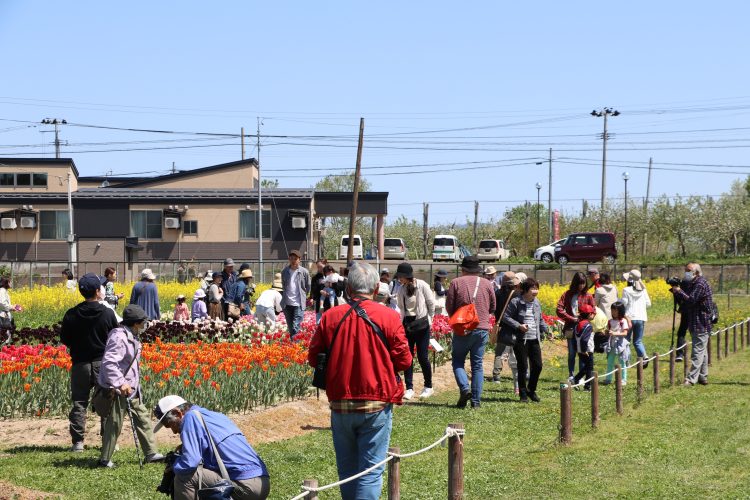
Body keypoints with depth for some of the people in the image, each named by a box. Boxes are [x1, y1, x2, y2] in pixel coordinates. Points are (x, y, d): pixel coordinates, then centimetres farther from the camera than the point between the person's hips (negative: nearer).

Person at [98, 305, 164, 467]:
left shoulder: (131, 337, 11)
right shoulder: (119, 337, -21)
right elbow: (108, 362, -30)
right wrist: (120, 383, -33)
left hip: (131, 389, 10)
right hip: (118, 390, -10)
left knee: (142, 417, 13)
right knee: (114, 425, -2)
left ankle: (151, 453, 21)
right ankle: (104, 459, 8)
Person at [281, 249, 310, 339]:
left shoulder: (304, 272, -3)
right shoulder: (284, 271, 6)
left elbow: (308, 287, 9)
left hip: (299, 304, -4)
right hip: (287, 303, 4)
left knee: (296, 327, -13)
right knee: (290, 327, 11)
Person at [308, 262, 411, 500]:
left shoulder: (330, 317, -2)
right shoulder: (389, 317, -8)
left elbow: (313, 358, 4)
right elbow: (404, 361, -5)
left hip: (340, 404, 3)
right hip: (376, 404, -2)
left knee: (346, 468, 16)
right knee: (371, 469, 1)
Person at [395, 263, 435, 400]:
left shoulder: (422, 286, -10)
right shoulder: (402, 289, 3)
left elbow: (431, 305, -2)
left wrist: (429, 321, 2)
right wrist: (401, 322, 4)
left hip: (422, 324, -4)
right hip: (407, 324, 4)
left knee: (422, 357, -2)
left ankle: (428, 386, 14)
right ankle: (409, 388, 8)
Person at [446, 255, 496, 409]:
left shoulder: (456, 283, -4)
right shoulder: (487, 284, 4)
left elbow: (449, 306, -2)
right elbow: (492, 308, 11)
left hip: (463, 329, -3)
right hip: (482, 329, 3)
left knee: (458, 361, 9)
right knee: (477, 364, 8)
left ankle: (465, 388, -14)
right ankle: (476, 400, 4)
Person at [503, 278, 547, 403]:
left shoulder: (536, 302, 11)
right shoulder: (516, 302, -9)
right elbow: (506, 317, -9)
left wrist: (546, 330, 9)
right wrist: (519, 326, -18)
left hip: (535, 339, 6)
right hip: (521, 340, -6)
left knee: (537, 366, 5)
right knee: (523, 367, -2)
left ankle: (531, 390, 23)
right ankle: (523, 394, 10)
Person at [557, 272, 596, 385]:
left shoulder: (588, 296, 3)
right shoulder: (567, 295, 1)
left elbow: (593, 311, 5)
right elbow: (559, 310, -4)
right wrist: (571, 318, -11)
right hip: (571, 328, 0)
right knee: (571, 353, 7)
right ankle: (571, 376, 19)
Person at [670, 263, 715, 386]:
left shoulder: (700, 284, -15)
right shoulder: (695, 284, 18)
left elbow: (691, 300, -24)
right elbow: (689, 302, 17)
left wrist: (679, 291, -12)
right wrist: (676, 292, 4)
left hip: (701, 324, -11)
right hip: (696, 324, 11)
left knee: (698, 351, -11)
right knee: (701, 351, 15)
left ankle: (692, 379, -15)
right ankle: (703, 377, 22)